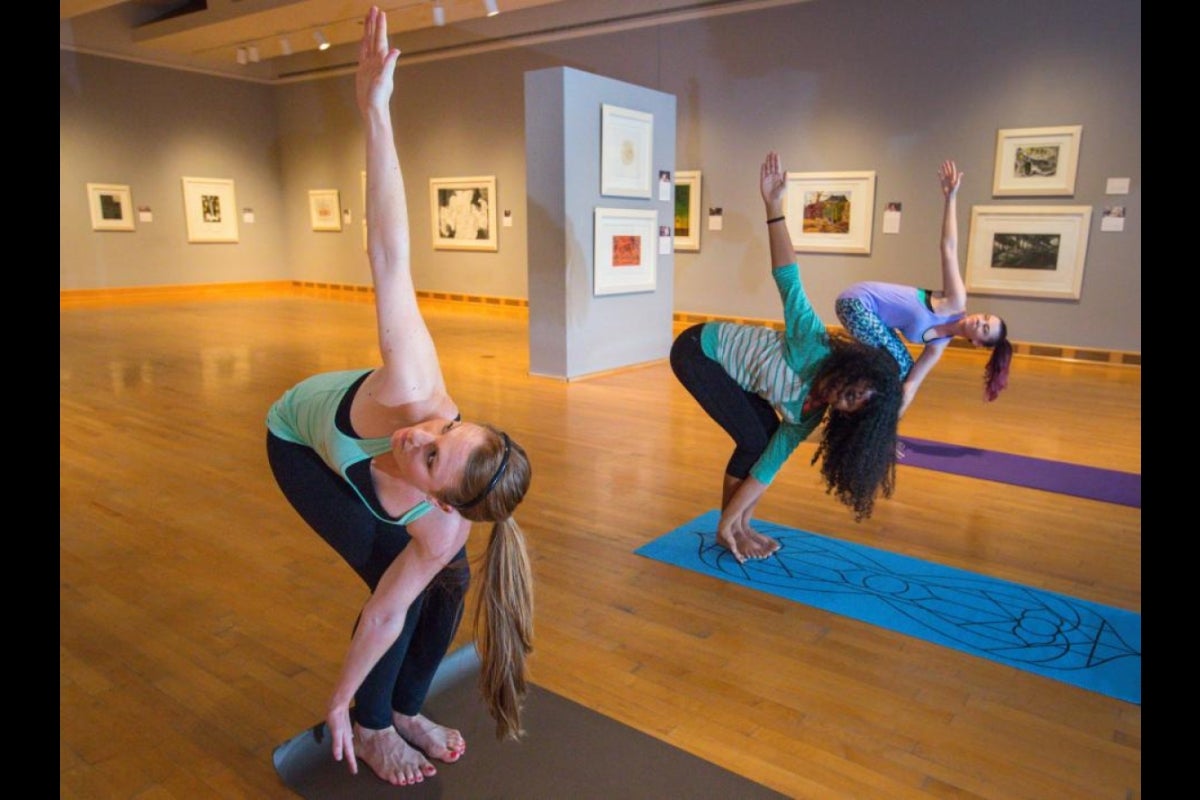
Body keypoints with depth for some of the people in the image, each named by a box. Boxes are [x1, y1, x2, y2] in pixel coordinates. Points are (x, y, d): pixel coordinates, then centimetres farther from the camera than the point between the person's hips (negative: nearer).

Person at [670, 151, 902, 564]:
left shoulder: (808, 414, -9)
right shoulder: (815, 346, -29)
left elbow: (770, 464, -8)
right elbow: (787, 277, -30)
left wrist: (732, 515, -10)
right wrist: (774, 205, -34)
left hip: (725, 366, 8)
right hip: (698, 349, -7)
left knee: (771, 437, 1)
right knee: (754, 438, -11)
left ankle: (741, 525, 16)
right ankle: (731, 529, 5)